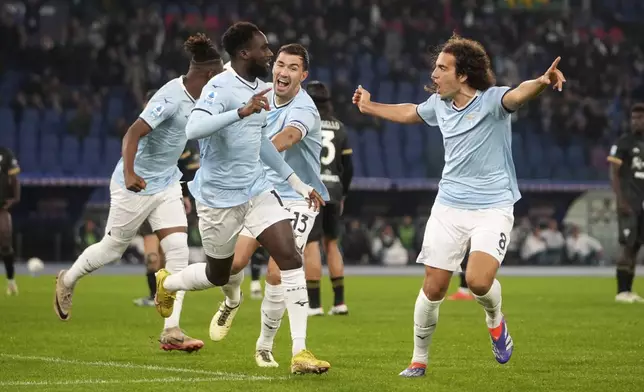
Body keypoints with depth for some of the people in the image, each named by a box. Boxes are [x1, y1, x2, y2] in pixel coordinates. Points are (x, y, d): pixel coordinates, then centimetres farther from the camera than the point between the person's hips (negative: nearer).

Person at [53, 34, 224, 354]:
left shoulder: (191, 97, 4)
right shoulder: (173, 97, -24)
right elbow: (134, 132, -31)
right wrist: (129, 173, -42)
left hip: (166, 184, 8)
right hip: (137, 184, -8)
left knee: (178, 250, -6)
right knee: (113, 247, 9)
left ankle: (171, 331, -6)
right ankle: (67, 281, 39)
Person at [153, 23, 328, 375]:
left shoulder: (259, 88, 7)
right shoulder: (220, 88, -18)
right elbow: (193, 129, -37)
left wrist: (297, 183, 24)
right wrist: (242, 112, -47)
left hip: (257, 189, 6)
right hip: (219, 196, -6)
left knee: (291, 257, -11)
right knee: (218, 274, 11)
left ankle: (301, 353, -10)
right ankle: (166, 283, 46)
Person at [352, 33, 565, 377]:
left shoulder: (491, 100, -14)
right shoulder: (438, 104, 4)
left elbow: (519, 94, -37)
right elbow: (410, 113, 27)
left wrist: (542, 82, -59)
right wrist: (369, 107, 39)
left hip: (493, 208, -5)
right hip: (448, 206, 5)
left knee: (479, 281, -23)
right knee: (433, 288, 1)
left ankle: (495, 319, 13)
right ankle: (419, 360, 19)